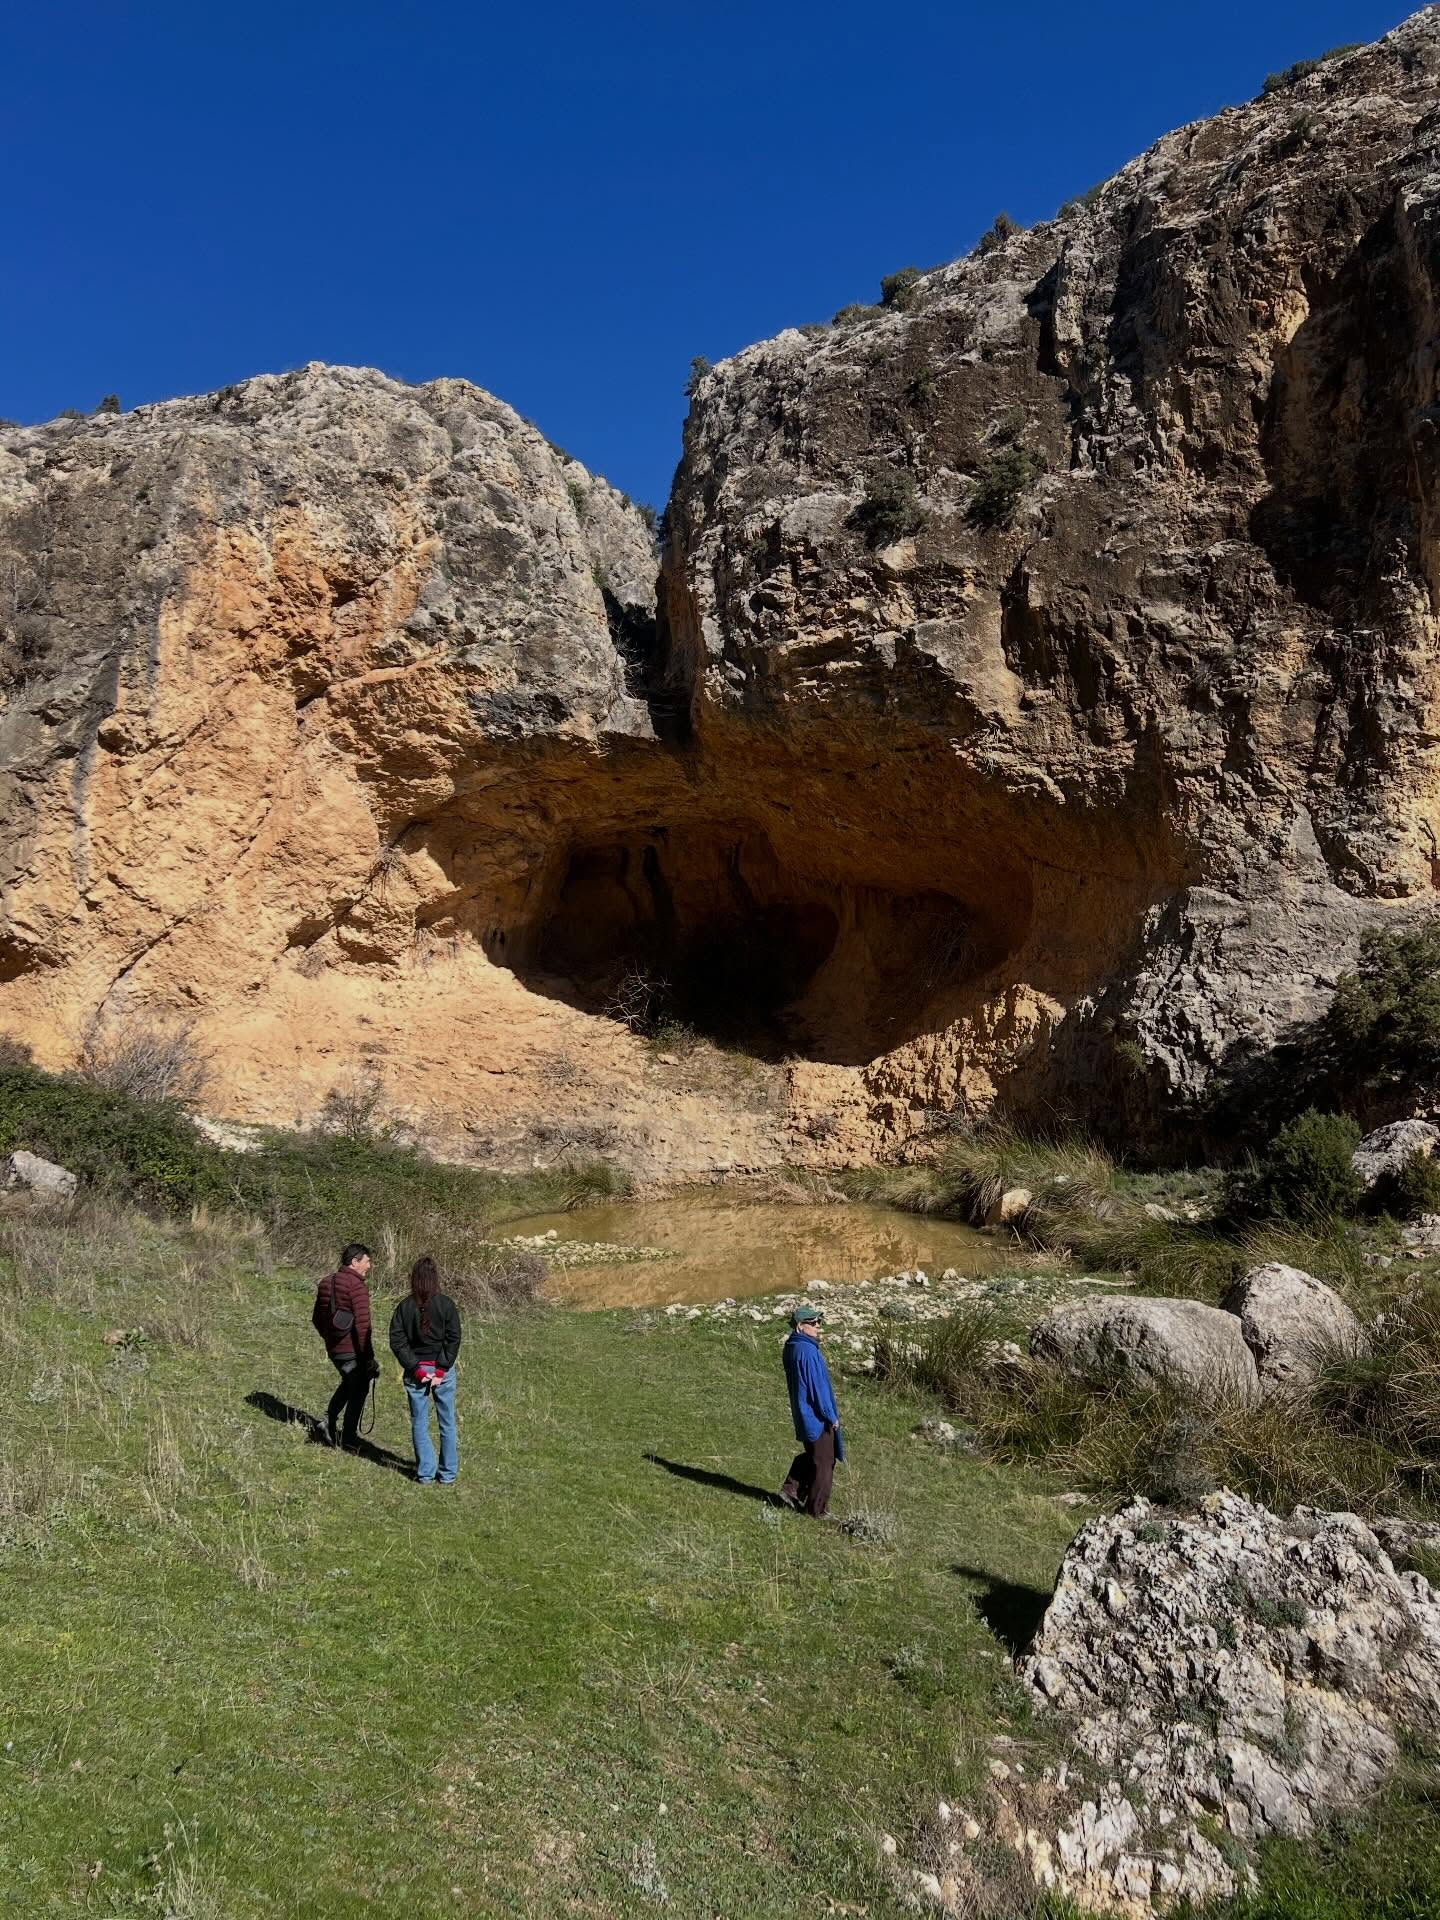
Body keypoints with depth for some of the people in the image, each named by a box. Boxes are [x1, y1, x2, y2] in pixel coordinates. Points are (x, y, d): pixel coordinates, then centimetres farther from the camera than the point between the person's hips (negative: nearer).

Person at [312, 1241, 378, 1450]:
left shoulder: (326, 1282, 8)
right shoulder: (357, 1286, -18)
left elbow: (317, 1319, 17)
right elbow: (362, 1325, -24)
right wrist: (369, 1357, -20)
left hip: (333, 1349, 8)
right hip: (353, 1350, -8)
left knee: (349, 1382, 30)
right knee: (359, 1390, 9)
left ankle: (330, 1418, 16)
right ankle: (349, 1440, 14)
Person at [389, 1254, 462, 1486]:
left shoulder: (405, 1306, -3)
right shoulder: (446, 1304, -6)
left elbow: (396, 1341, -7)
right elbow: (454, 1339, -11)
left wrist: (415, 1368, -7)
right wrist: (441, 1369, -10)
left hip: (415, 1370, 1)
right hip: (443, 1369, -1)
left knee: (419, 1423, 12)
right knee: (447, 1423, 11)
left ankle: (425, 1474, 13)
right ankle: (448, 1475, 15)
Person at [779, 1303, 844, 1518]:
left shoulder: (791, 1347, 4)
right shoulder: (807, 1351, -26)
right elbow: (817, 1387, -23)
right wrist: (831, 1416, -14)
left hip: (803, 1413, 9)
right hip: (816, 1416, -9)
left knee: (811, 1455, 25)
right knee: (823, 1462, 6)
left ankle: (792, 1490, 23)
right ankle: (816, 1510, 16)